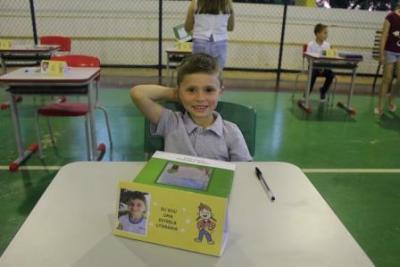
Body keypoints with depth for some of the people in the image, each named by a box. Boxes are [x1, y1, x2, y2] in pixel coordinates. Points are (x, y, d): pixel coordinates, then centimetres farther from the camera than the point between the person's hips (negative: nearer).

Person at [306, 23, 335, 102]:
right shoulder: (311, 45, -6)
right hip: (313, 66, -3)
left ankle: (323, 90, 2)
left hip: (323, 67, 3)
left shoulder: (327, 45, 3)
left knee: (331, 74, -25)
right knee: (313, 73, -35)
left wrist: (323, 67, -16)